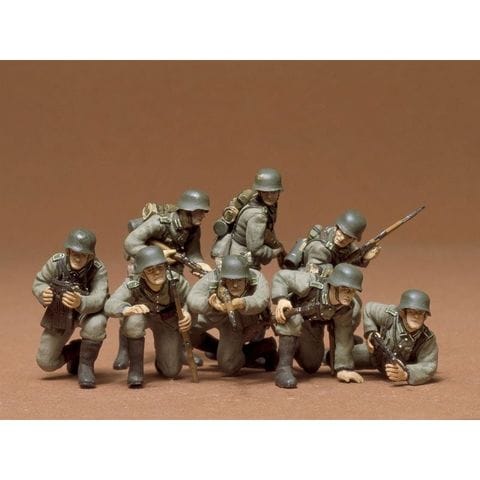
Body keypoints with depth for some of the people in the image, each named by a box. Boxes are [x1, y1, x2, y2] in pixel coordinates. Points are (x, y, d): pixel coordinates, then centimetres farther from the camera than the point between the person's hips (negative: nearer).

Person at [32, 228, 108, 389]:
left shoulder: (98, 269, -30)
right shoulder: (56, 262, -24)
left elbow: (98, 299, -41)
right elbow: (38, 283, -9)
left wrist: (80, 303, -63)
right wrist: (43, 294, -34)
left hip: (87, 311, -2)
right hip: (59, 314, 2)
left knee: (96, 325, -39)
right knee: (46, 363, 0)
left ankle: (86, 366, -15)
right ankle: (75, 352, 31)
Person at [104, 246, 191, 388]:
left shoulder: (176, 281, -32)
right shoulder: (132, 285, -37)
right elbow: (110, 305, -49)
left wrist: (187, 313, -41)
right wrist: (128, 309, -71)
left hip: (168, 321, 2)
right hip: (143, 315, -2)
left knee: (171, 371, 1)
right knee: (134, 320, -39)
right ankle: (135, 368, -18)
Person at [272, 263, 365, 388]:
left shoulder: (346, 308, -26)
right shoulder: (311, 284, -40)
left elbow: (344, 338, -20)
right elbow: (281, 276, -31)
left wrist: (343, 368, -22)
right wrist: (280, 298, -47)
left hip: (313, 327, 5)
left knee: (312, 367, 12)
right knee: (293, 319, -41)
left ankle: (295, 349, 45)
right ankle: (283, 368, -35)